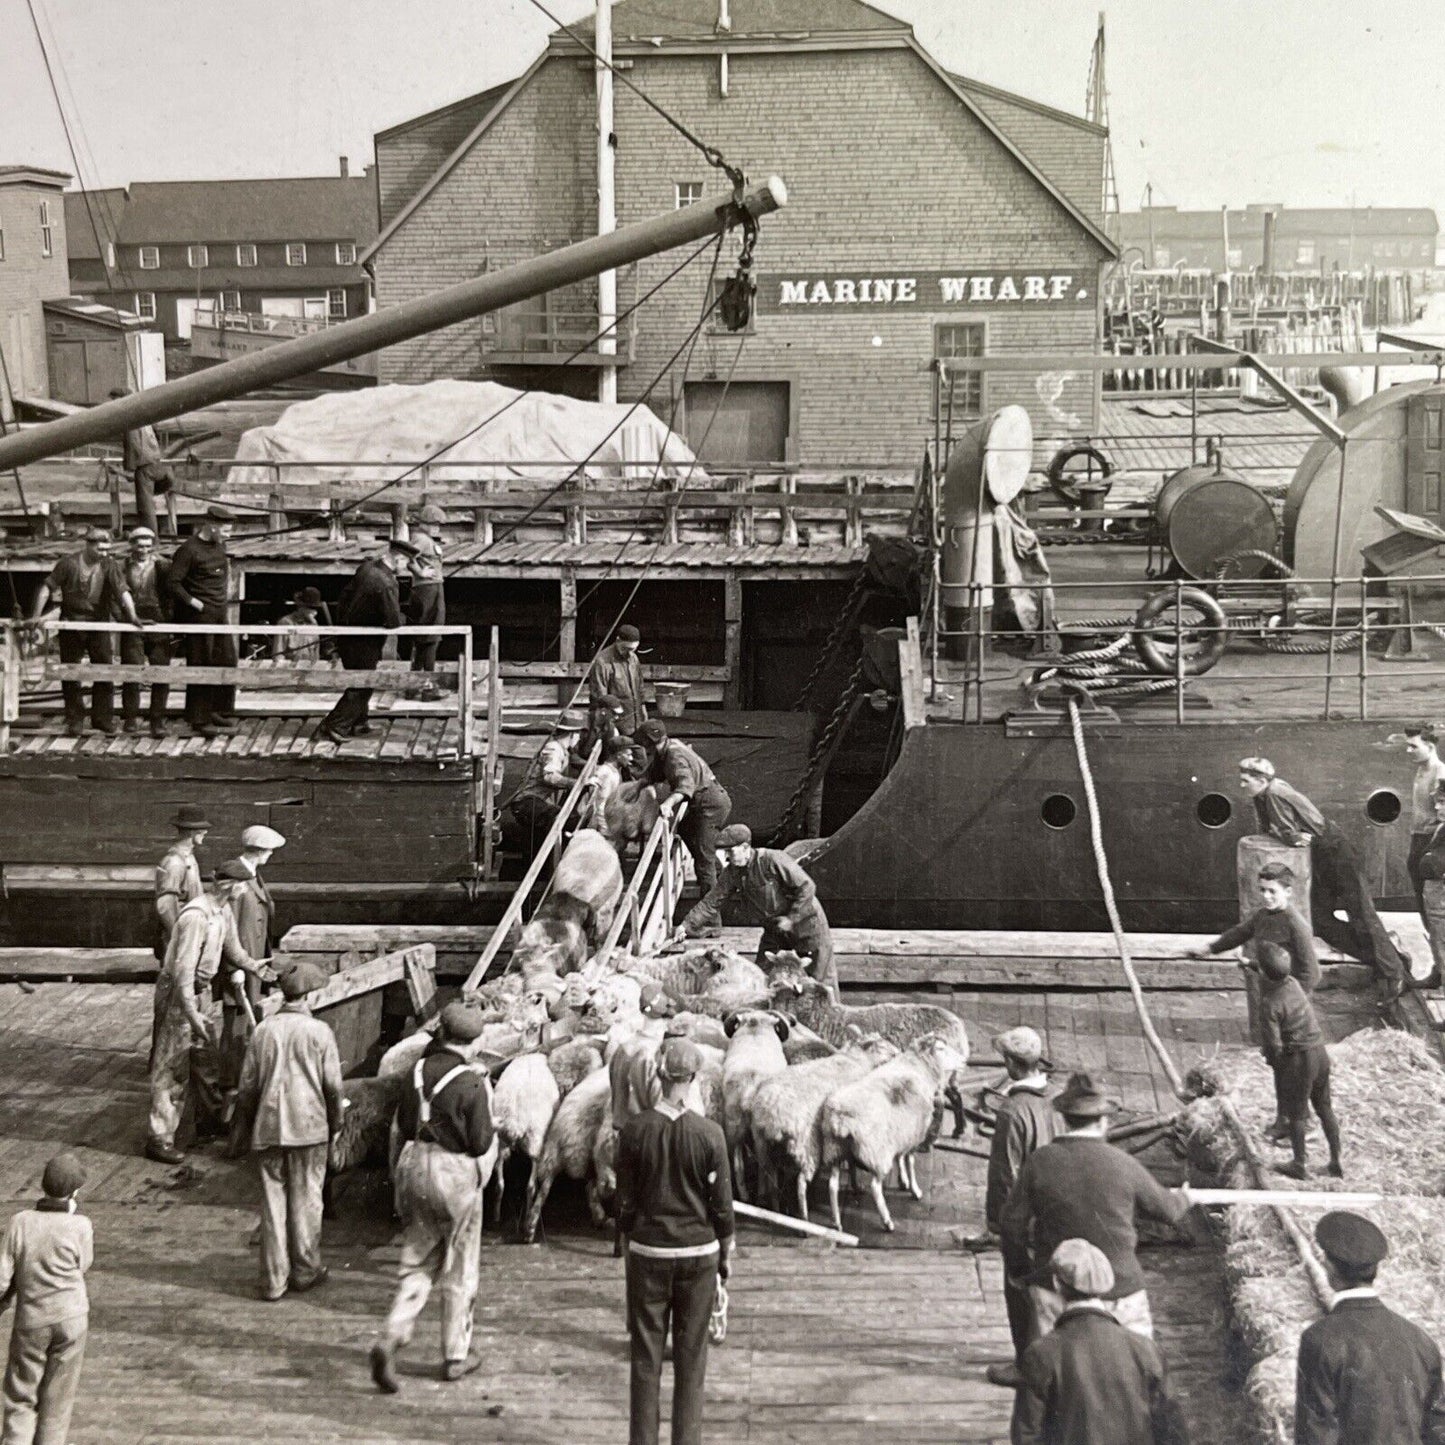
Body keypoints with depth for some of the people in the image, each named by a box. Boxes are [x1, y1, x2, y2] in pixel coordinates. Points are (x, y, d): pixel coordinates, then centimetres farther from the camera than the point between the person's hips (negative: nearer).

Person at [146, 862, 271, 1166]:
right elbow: (184, 968, -30)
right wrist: (191, 1013, -33)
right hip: (178, 992, -9)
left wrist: (252, 965, 6)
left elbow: (232, 948, 20)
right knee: (172, 1066, -4)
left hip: (202, 990, 9)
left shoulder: (224, 910, 3)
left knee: (208, 1057, 20)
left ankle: (210, 1118, 38)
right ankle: (160, 1138, 2)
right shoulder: (196, 916, -28)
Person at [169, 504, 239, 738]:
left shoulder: (219, 545, 9)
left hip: (220, 613, 8)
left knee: (228, 662, 9)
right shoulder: (189, 549, -15)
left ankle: (222, 714, 22)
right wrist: (196, 603, -17)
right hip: (199, 615, -8)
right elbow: (174, 584, -17)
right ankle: (200, 721, 6)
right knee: (200, 667, -2)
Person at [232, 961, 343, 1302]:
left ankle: (273, 1280, 9)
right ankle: (305, 1271, 18)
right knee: (306, 1200, 9)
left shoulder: (263, 1031, 1)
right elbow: (332, 1085, -6)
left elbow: (247, 1085, 5)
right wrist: (335, 1124, 9)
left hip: (268, 1127, 3)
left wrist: (244, 1127, 17)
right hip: (309, 1126, -3)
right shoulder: (318, 1032, -8)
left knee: (273, 1201, 7)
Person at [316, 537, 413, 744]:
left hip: (347, 635, 9)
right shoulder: (386, 584, -28)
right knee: (360, 688, 4)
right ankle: (332, 726, 5)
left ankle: (358, 724, 32)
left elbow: (346, 593, 10)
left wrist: (341, 621, 20)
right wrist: (401, 618, -3)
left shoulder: (367, 566, -2)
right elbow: (394, 622, -26)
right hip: (363, 644, -9)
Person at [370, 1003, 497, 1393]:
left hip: (414, 1167, 5)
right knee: (460, 1272, 11)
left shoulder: (420, 1071, 1)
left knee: (417, 1263, 15)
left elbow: (403, 1123, 8)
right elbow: (480, 1143, -15)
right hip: (456, 1174, -5)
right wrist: (491, 1129, 5)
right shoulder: (472, 1084, -17)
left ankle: (391, 1339, -4)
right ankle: (456, 1356, 20)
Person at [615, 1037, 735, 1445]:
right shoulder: (709, 1134, -10)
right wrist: (726, 1255, 10)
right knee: (691, 1355, 10)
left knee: (646, 1353, 10)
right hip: (699, 1253, 0)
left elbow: (625, 1200, -1)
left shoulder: (634, 1130, -8)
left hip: (648, 1252, 0)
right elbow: (722, 1204, -3)